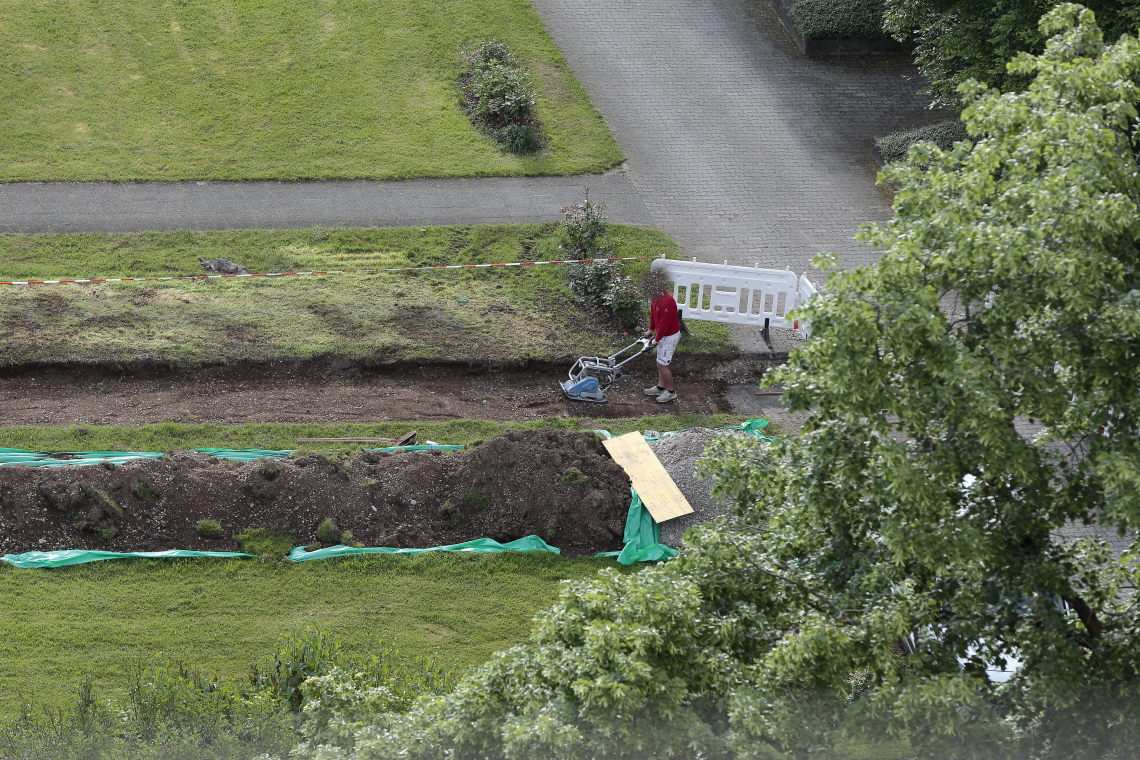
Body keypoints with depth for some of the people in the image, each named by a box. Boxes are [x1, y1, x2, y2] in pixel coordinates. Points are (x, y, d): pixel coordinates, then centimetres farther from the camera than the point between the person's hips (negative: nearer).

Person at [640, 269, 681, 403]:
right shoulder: (657, 297, -4)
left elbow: (664, 323, -27)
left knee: (662, 364, -3)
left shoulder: (667, 302, -34)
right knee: (661, 362, 19)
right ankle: (661, 387, 32)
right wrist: (651, 329, 19)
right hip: (662, 334, 9)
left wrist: (657, 339, -15)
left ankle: (671, 392, 11)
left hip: (670, 336, -9)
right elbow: (653, 313, 14)